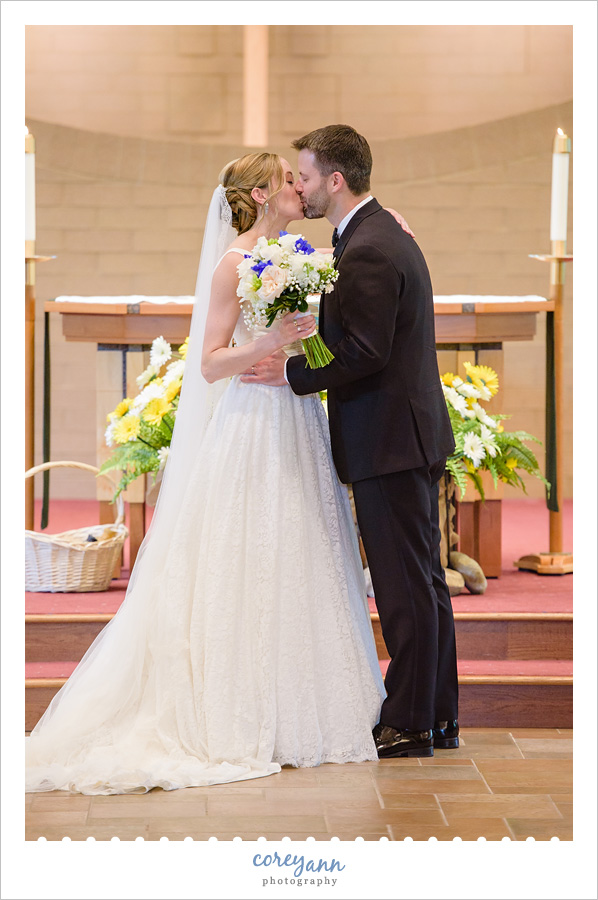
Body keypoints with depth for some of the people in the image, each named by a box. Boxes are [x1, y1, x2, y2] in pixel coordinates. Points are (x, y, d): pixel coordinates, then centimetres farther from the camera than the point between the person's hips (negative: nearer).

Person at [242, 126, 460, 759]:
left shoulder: (367, 252, -18)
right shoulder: (386, 234, 15)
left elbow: (363, 355, -22)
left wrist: (291, 372, -13)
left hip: (389, 442, -11)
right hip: (413, 434, 11)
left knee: (405, 587, -3)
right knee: (423, 580, 14)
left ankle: (409, 726, 5)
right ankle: (438, 716, 22)